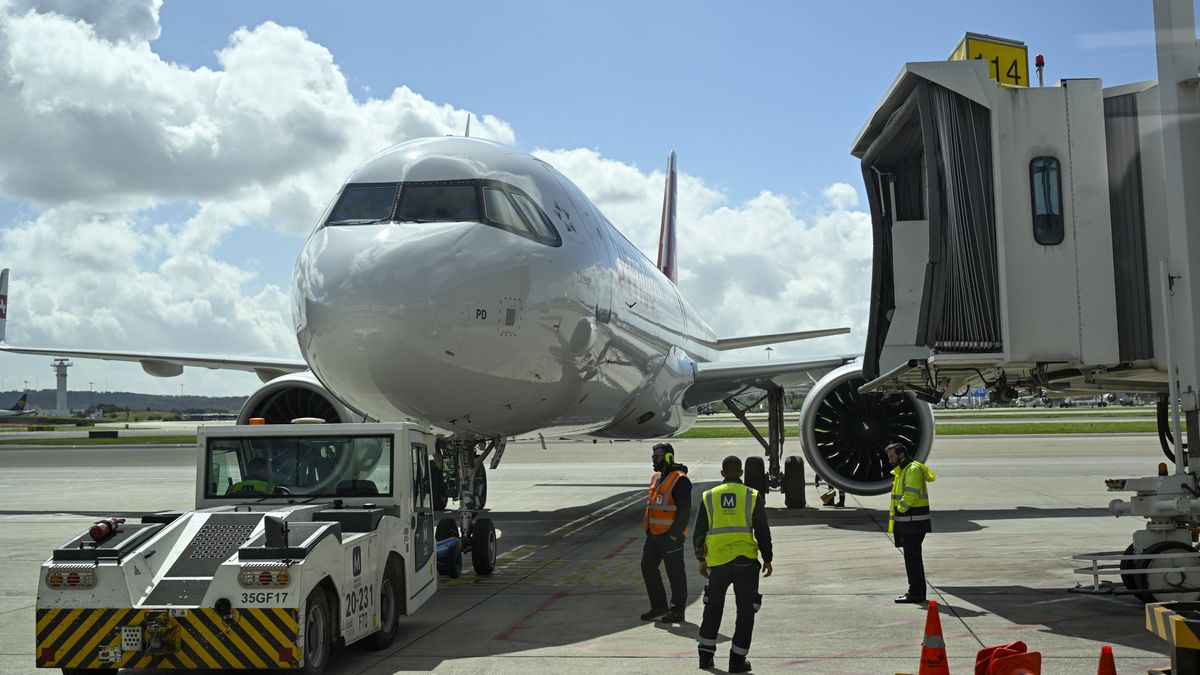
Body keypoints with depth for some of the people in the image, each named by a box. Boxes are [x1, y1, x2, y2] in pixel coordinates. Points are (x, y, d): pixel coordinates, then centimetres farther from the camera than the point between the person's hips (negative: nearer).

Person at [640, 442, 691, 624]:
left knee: (675, 573, 1)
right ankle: (659, 606, 23)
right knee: (648, 567, 12)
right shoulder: (656, 477, 14)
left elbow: (684, 510, -18)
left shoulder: (679, 480, -15)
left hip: (671, 536, -9)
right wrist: (648, 529, 16)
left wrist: (674, 533, -19)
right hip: (654, 534, 9)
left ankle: (677, 611, 11)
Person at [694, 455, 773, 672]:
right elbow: (762, 532, -1)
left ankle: (706, 654, 22)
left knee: (713, 607, 19)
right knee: (745, 610, 7)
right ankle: (737, 659, 6)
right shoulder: (752, 496, -2)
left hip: (717, 561, 2)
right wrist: (767, 559, 8)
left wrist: (702, 560, 17)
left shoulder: (709, 497, 3)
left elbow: (699, 532, 7)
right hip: (746, 560, -2)